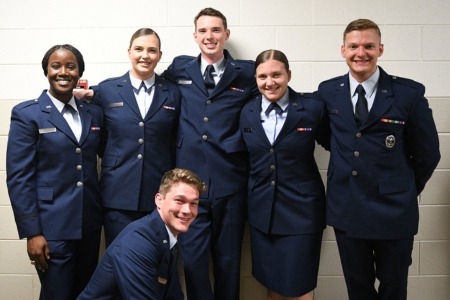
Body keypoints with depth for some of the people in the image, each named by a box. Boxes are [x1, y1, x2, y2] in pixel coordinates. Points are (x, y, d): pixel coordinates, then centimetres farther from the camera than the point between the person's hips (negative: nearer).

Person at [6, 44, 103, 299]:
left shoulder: (94, 113, 8)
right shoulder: (27, 114, -4)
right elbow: (18, 177, -8)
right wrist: (32, 232, -13)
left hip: (90, 223, 5)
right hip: (52, 227, -4)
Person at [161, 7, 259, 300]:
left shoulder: (247, 73, 4)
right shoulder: (180, 68, 8)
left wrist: (241, 142, -6)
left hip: (230, 182, 0)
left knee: (228, 260, 11)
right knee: (193, 259, 5)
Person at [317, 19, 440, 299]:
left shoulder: (410, 93, -7)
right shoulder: (328, 91, 2)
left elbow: (427, 153, 1)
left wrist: (405, 191, 9)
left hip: (394, 211, -2)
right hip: (346, 210, 2)